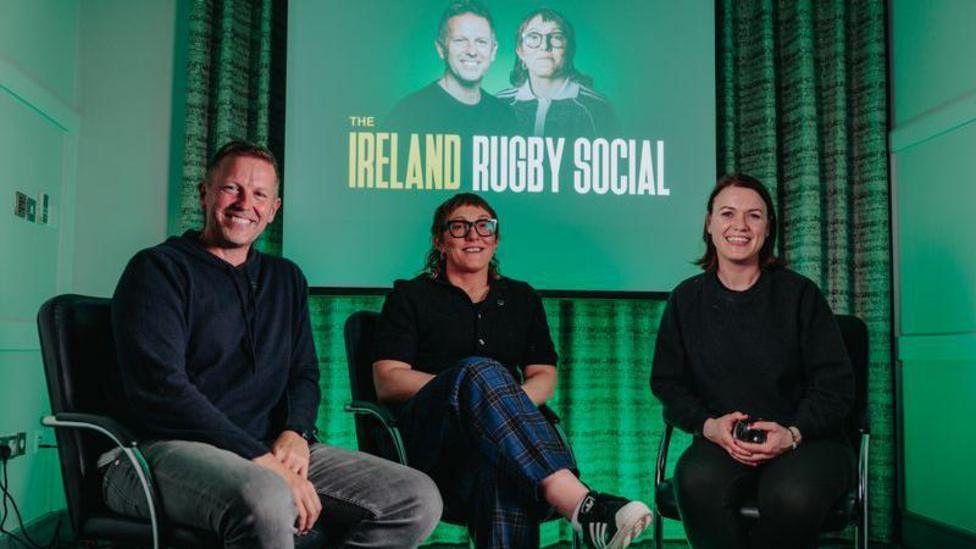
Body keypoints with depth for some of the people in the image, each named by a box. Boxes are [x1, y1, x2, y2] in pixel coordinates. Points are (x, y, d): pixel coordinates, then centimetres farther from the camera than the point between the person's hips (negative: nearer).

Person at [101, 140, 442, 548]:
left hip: (270, 450, 7)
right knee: (265, 500, -42)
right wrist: (262, 460, -19)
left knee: (418, 500, -10)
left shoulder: (286, 280, 20)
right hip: (169, 450, -7)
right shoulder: (159, 269, 0)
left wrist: (296, 433, -5)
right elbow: (161, 387, -12)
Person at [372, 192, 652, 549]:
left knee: (503, 474, -39)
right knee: (480, 371, -36)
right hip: (429, 439, -1)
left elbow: (545, 378, 16)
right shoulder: (410, 296, 14)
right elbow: (387, 382, 2)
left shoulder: (521, 298, 23)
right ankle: (578, 502, -50)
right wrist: (467, 385, -12)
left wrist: (509, 400, -9)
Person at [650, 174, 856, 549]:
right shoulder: (686, 300, 9)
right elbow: (667, 383, 9)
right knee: (697, 482, -35)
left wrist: (793, 433, -16)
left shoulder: (798, 293, 4)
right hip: (722, 442, 1)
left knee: (792, 496, -35)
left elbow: (836, 383, 2)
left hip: (806, 440, 0)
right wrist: (709, 426, -11)